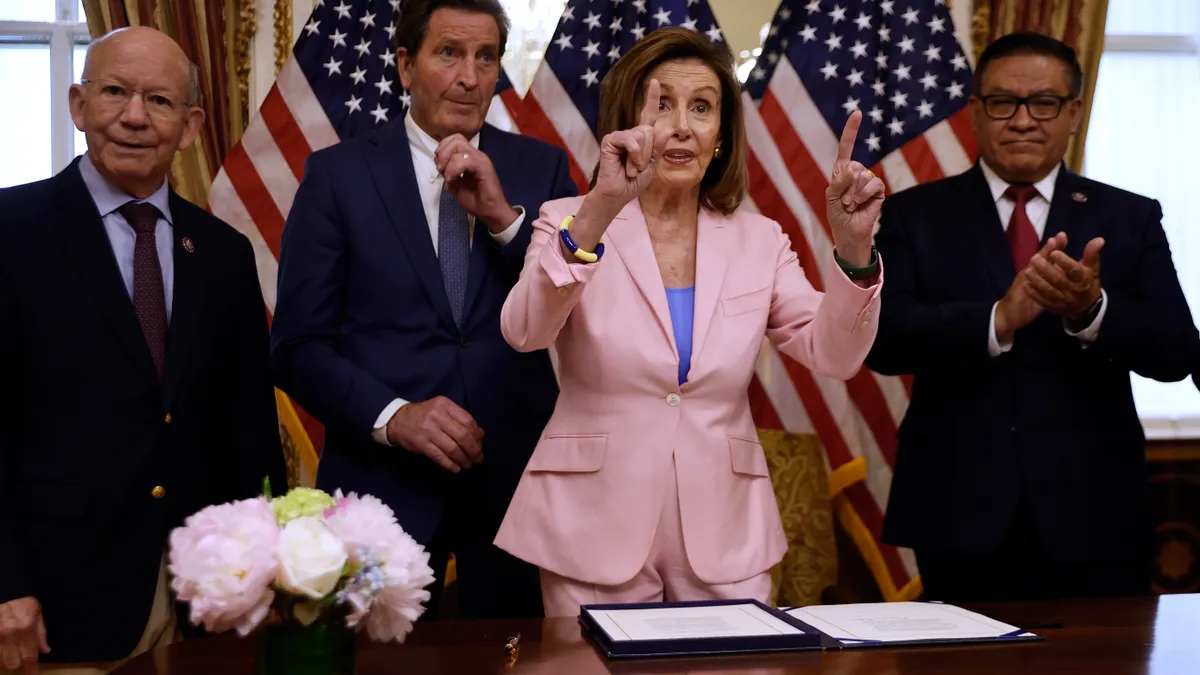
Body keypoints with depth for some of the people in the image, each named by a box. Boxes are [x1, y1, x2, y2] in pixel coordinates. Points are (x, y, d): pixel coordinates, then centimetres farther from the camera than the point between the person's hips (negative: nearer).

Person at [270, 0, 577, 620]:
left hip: (517, 475, 2)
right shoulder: (336, 174, 0)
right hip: (382, 477, -1)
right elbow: (298, 345, -2)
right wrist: (392, 416, -17)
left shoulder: (539, 169, 5)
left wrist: (503, 216, -15)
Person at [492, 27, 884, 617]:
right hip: (596, 533, -2)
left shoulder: (758, 241, 6)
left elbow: (833, 356, -4)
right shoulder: (571, 224, -3)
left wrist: (853, 248, -22)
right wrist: (599, 210, -35)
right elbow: (525, 332, -22)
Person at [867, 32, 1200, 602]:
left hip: (1092, 519, 1)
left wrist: (1092, 310, -22)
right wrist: (998, 319, -25)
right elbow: (883, 338, -9)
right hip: (961, 515, -1)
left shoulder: (1131, 219, 7)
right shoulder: (914, 216, 4)